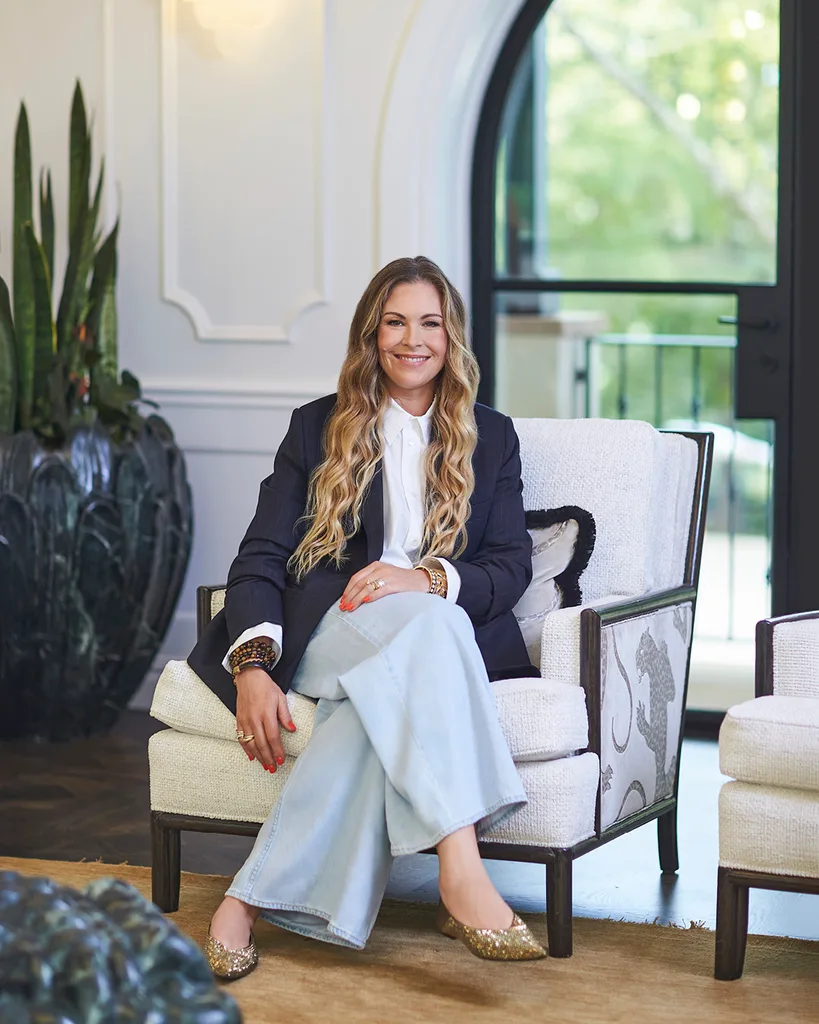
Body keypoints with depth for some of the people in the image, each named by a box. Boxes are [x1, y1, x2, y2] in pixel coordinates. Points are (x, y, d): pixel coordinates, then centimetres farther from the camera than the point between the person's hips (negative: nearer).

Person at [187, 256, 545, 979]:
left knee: (380, 703, -38)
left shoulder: (490, 438, 19)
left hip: (448, 632, 1)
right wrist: (252, 666, -15)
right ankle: (461, 875, -53)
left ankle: (258, 896, -40)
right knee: (424, 625, -38)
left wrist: (426, 578, -16)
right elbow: (261, 558, 6)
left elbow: (512, 566, 7)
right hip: (328, 631, -1)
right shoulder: (317, 429, 17)